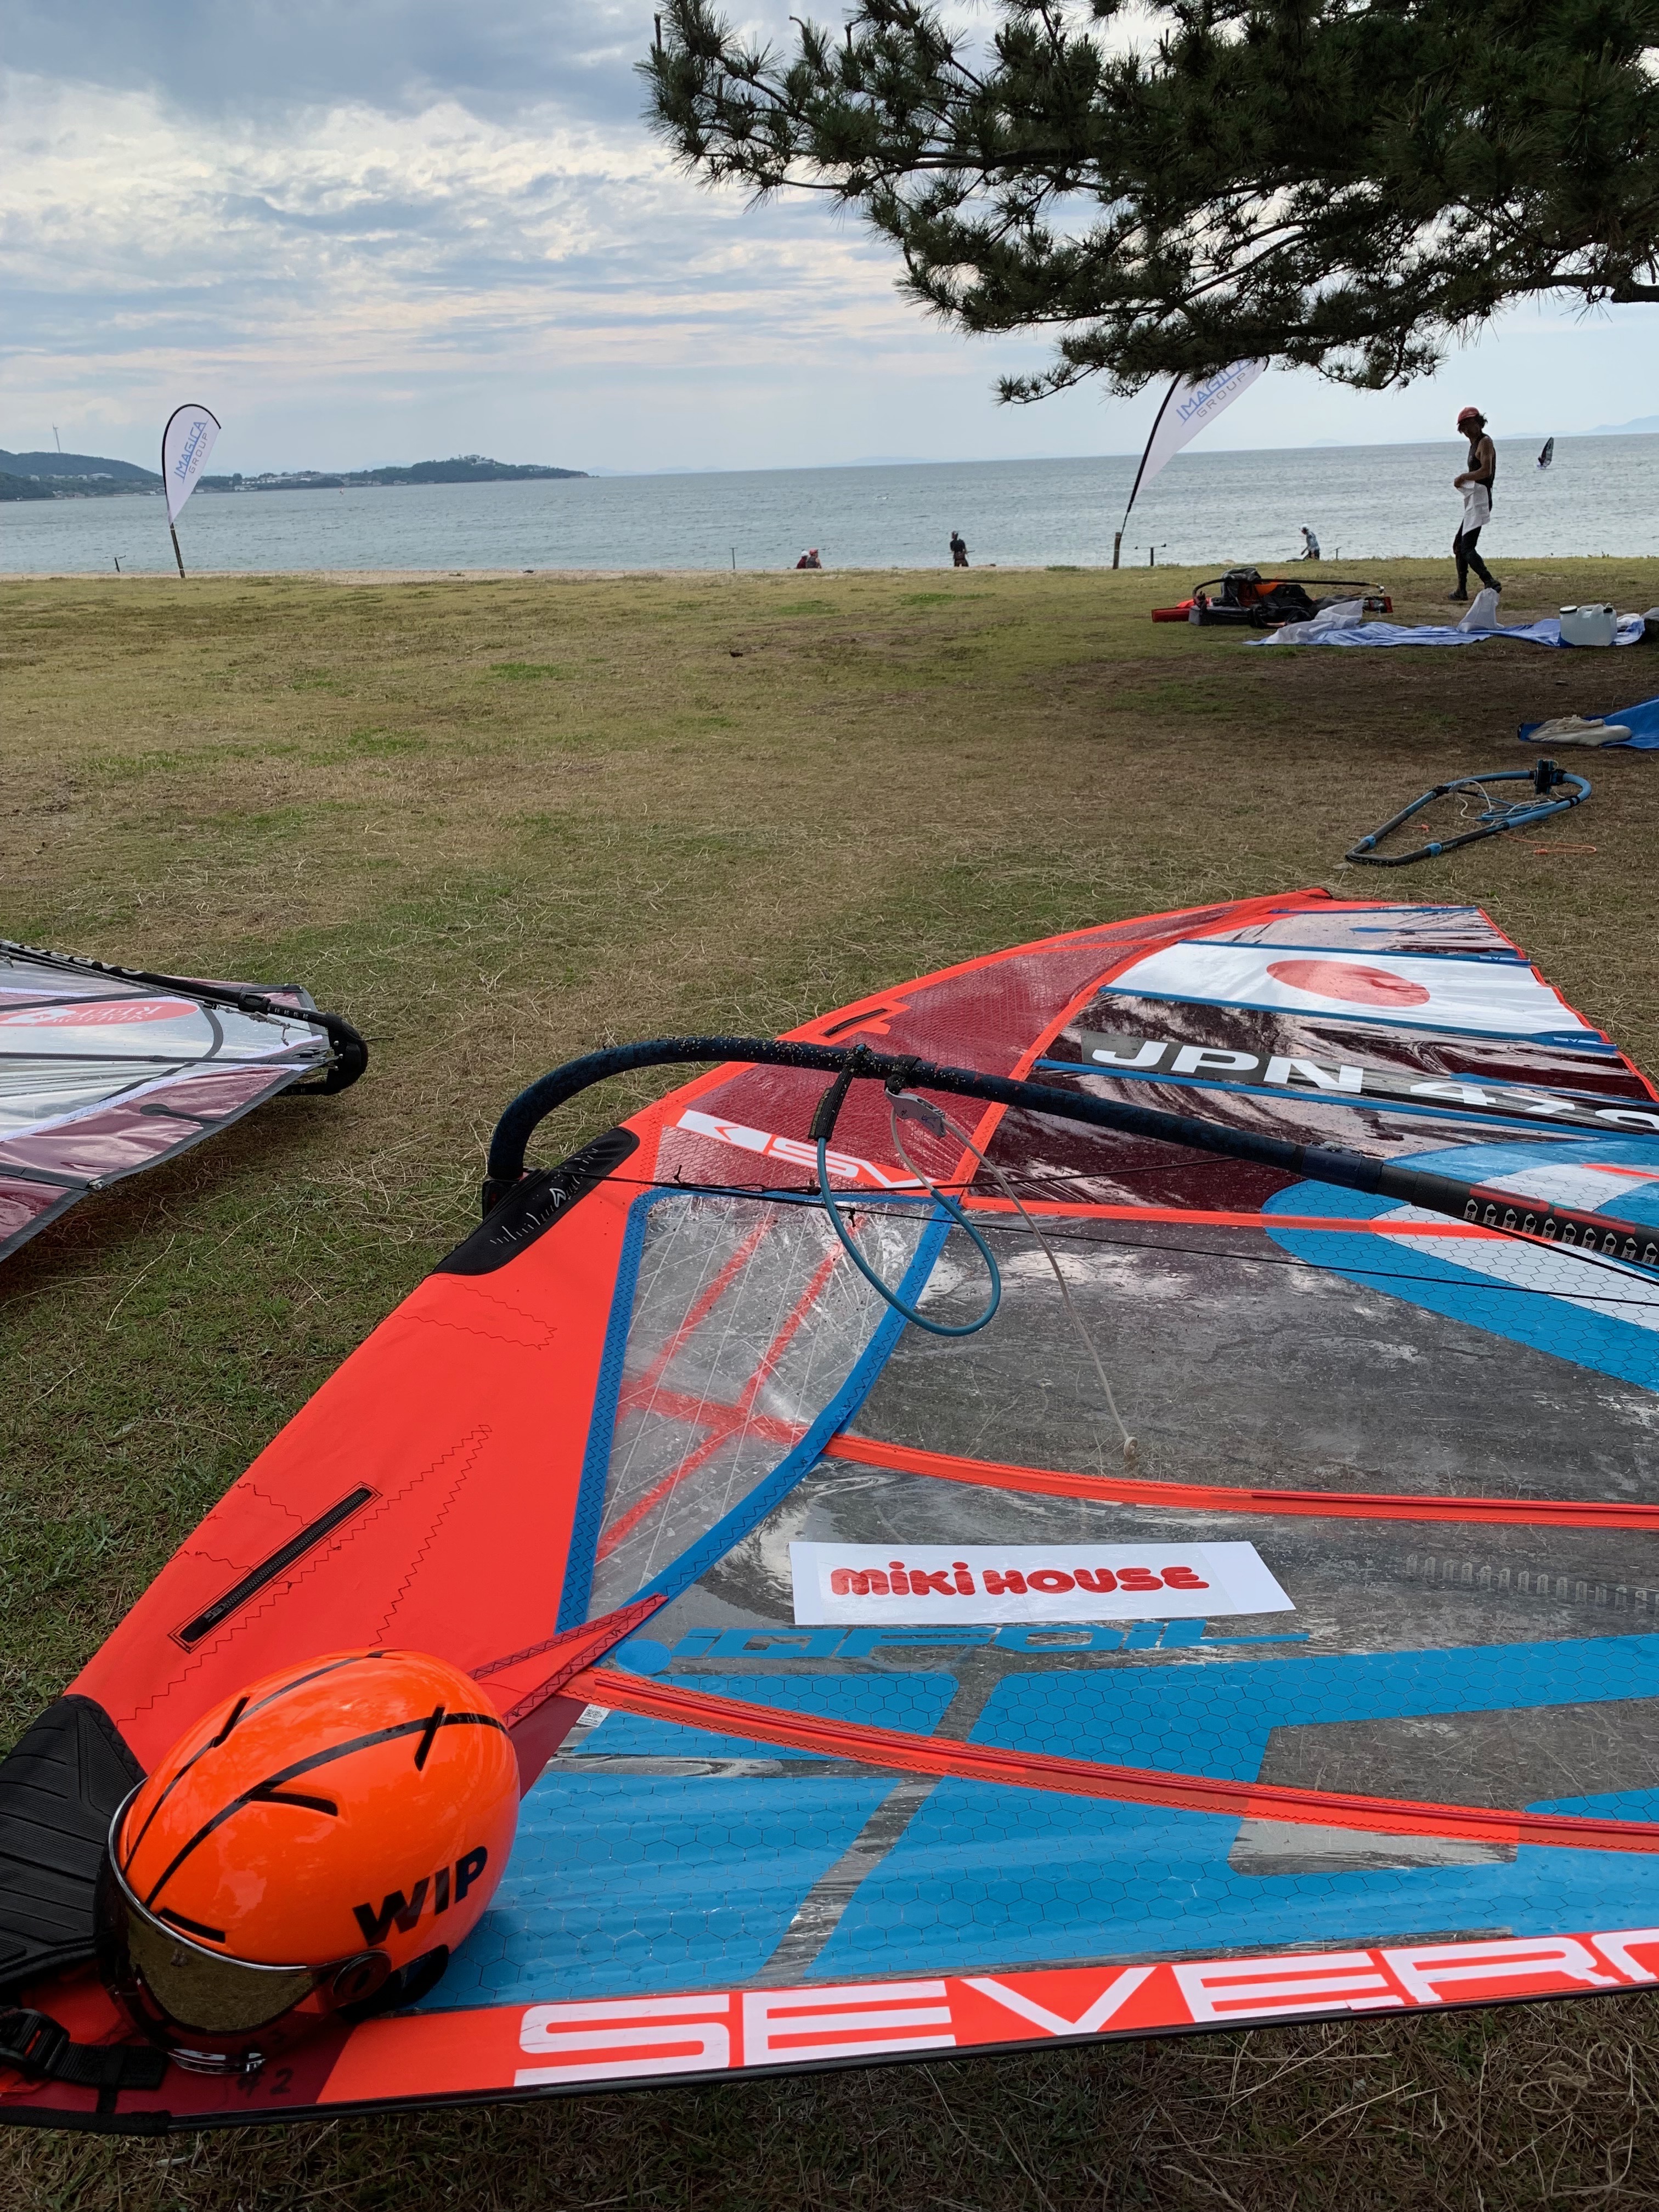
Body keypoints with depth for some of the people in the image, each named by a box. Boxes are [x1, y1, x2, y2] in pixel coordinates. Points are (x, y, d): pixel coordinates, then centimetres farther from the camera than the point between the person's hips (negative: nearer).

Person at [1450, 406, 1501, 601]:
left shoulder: (1485, 442, -10)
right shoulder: (1474, 444, 20)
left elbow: (1486, 471, -23)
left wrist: (1464, 477, -12)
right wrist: (1463, 480, 12)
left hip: (1480, 499, -11)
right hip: (1473, 500, 11)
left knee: (1467, 548, -19)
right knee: (1458, 546, 16)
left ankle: (1491, 583, -28)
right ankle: (1462, 591, 21)